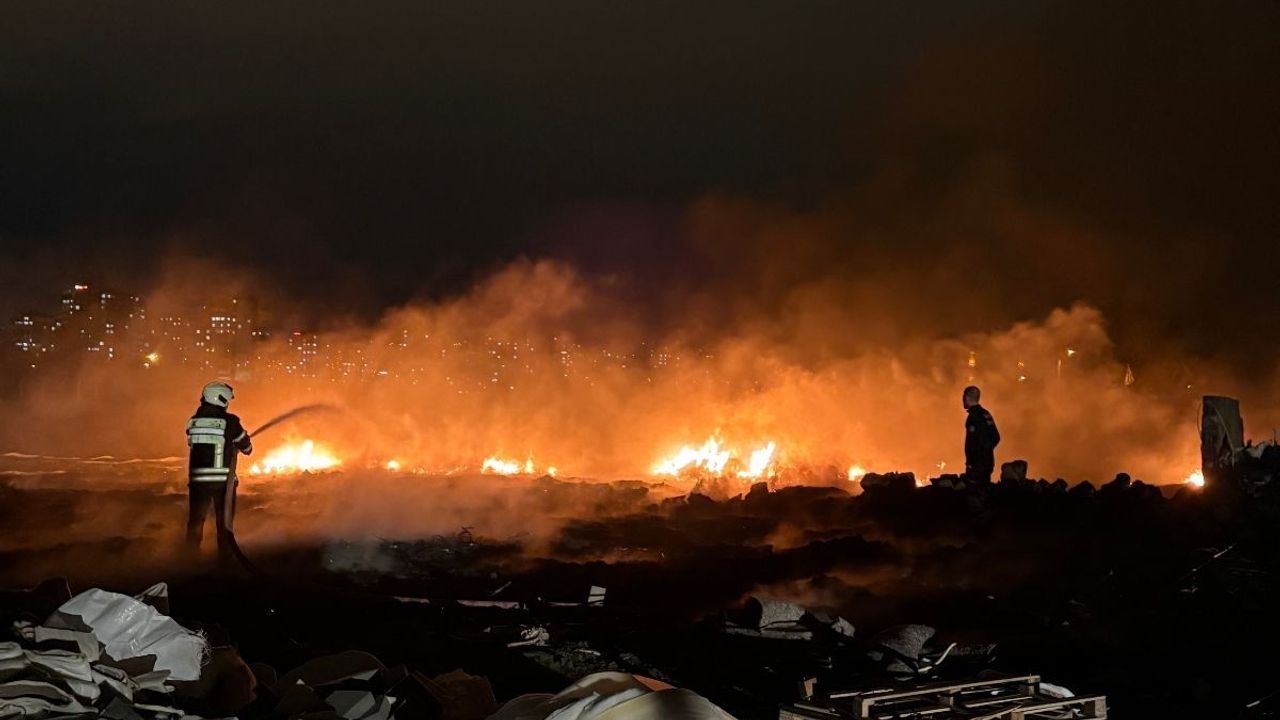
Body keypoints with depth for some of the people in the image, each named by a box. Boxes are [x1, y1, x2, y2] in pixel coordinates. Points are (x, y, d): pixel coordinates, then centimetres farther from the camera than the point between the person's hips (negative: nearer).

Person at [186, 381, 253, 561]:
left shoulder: (193, 422, -1)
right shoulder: (230, 422, -10)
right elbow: (247, 448, 0)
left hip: (197, 479, 2)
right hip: (223, 479, -2)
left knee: (195, 520, 12)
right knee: (224, 522, 11)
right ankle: (224, 558, 15)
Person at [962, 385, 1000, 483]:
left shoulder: (974, 416, -14)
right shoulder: (986, 414, 12)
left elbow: (975, 441, -21)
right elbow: (996, 438, 18)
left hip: (976, 464, -9)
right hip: (987, 463, 9)